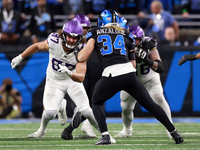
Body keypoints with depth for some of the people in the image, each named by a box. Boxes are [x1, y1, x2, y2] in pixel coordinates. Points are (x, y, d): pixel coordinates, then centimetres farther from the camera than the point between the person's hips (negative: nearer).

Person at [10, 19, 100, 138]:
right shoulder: (54, 42, -26)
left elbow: (80, 78, -34)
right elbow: (37, 46, -3)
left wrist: (69, 73, -55)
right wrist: (20, 57, 5)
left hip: (72, 80, 0)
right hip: (54, 81, 0)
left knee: (86, 111, -12)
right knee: (50, 112, -17)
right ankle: (42, 131, 20)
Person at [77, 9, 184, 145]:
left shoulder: (95, 33, 12)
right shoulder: (126, 36, 22)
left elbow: (82, 58, 7)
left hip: (111, 75, -3)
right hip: (130, 73, 3)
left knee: (96, 102, 22)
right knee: (150, 104, 15)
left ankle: (105, 136, 4)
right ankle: (174, 133, 18)